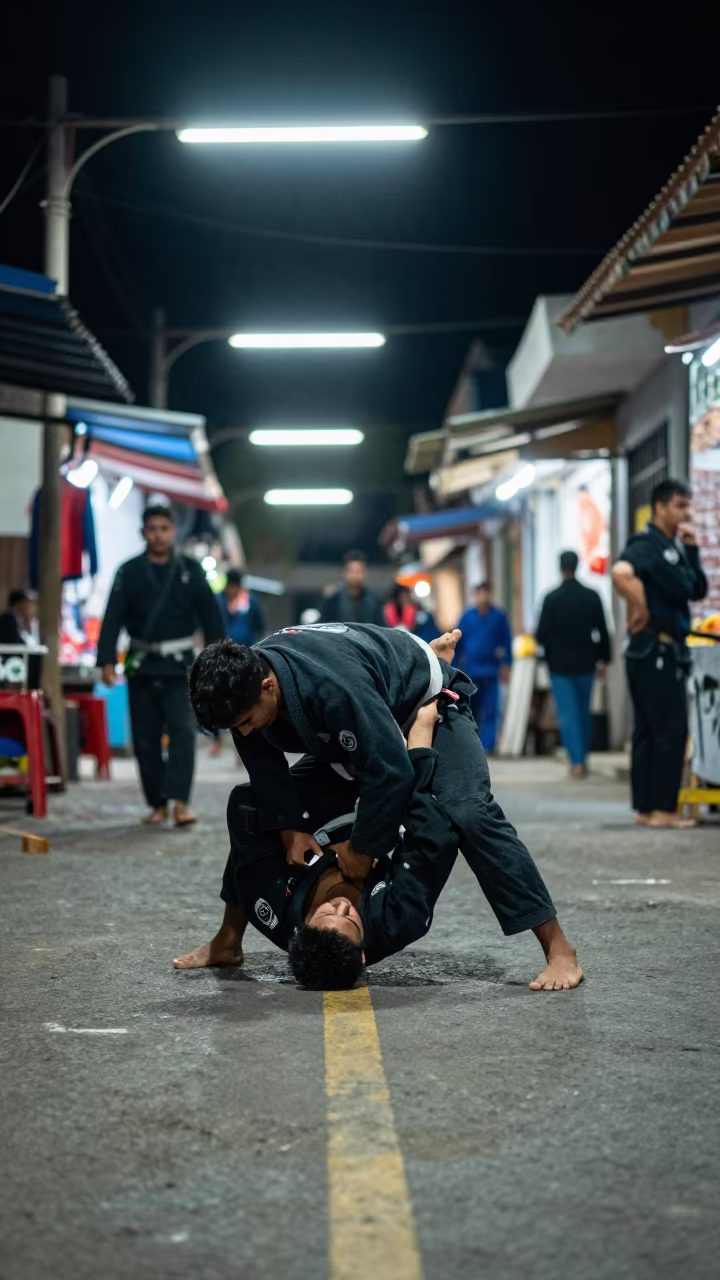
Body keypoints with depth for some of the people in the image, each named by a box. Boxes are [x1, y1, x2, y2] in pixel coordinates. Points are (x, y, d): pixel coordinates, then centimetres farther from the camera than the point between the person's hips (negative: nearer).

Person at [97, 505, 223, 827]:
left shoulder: (190, 570, 3)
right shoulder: (129, 572, 3)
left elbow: (210, 617, 4)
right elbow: (113, 619, -3)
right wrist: (107, 661, -13)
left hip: (179, 667, -1)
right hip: (141, 667, 1)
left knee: (182, 730, -15)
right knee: (146, 738, 4)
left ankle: (179, 801, -20)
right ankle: (157, 804, 14)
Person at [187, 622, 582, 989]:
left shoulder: (333, 688, -46)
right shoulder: (244, 684, -23)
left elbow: (389, 773, -40)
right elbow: (267, 771, -9)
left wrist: (363, 847, -28)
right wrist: (290, 830, -19)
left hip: (428, 701, -8)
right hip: (350, 730, 8)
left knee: (468, 812, -27)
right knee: (260, 806, 4)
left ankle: (558, 950, -24)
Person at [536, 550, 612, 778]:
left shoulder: (552, 599, -10)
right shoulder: (592, 597, -1)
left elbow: (541, 635, -10)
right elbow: (603, 632, 1)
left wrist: (545, 643, 13)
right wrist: (603, 659, 12)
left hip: (560, 665, -3)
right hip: (585, 663, 3)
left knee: (567, 714, -2)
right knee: (584, 712, 16)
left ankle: (576, 761, -11)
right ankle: (583, 758, 22)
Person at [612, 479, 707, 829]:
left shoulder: (673, 548, 18)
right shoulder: (646, 544, -12)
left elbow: (698, 590, 15)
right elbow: (621, 572, -32)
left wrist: (692, 549, 7)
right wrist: (641, 610, -23)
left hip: (670, 652, 10)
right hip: (655, 651, -10)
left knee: (650, 732, 11)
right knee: (671, 730, -8)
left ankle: (646, 809, 15)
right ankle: (662, 809, -5)